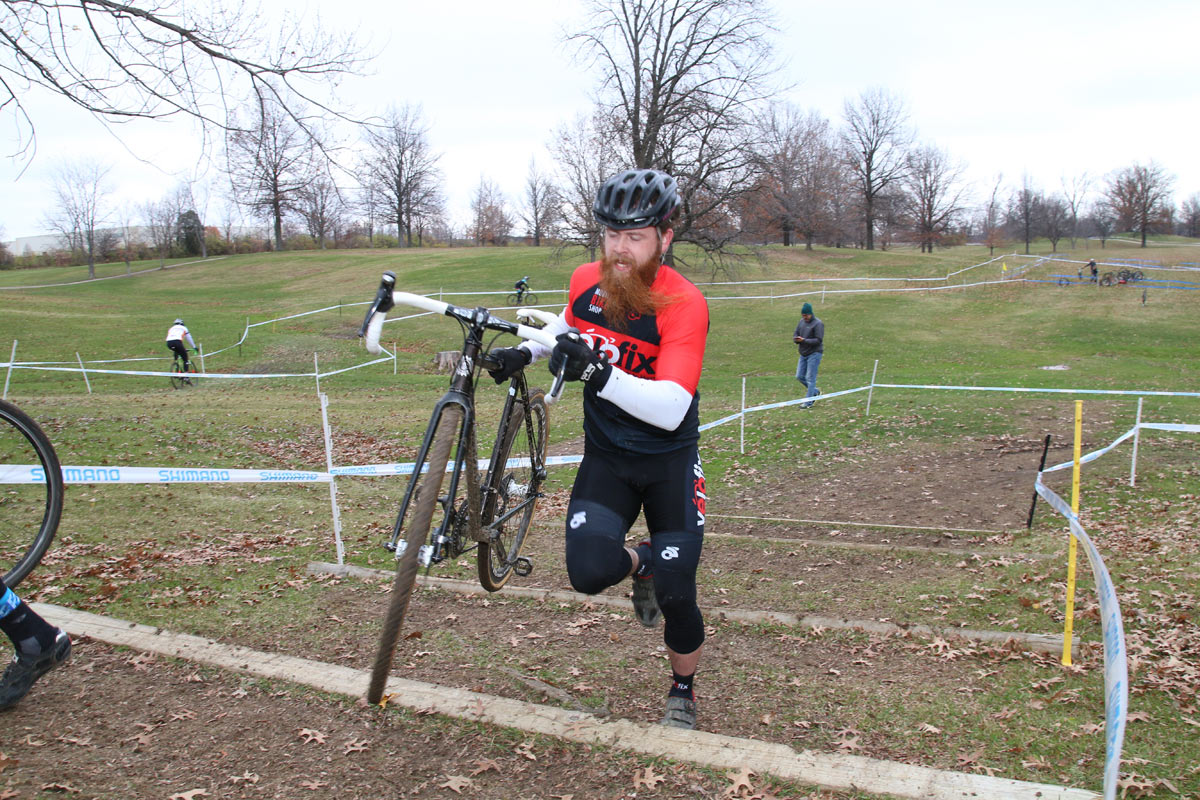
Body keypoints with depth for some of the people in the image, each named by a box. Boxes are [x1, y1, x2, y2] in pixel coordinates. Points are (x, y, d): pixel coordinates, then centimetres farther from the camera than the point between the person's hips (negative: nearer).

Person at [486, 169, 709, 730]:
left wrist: (598, 372, -46)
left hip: (669, 460, -3)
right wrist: (526, 351, 3)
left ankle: (683, 693, 28)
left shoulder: (684, 304, -23)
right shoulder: (586, 281, -7)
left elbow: (670, 409, -34)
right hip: (605, 456, 3)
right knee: (589, 572, -19)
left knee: (676, 595, -4)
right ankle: (638, 564, 19)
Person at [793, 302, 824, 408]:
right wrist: (796, 339, -12)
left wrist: (804, 340, -25)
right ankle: (815, 391, 29)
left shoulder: (818, 324, -12)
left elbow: (818, 340, -18)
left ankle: (808, 402, -2)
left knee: (810, 378, -7)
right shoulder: (801, 322, 10)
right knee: (800, 376, 10)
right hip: (803, 354, 8)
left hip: (814, 354, -8)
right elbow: (795, 335, 12)